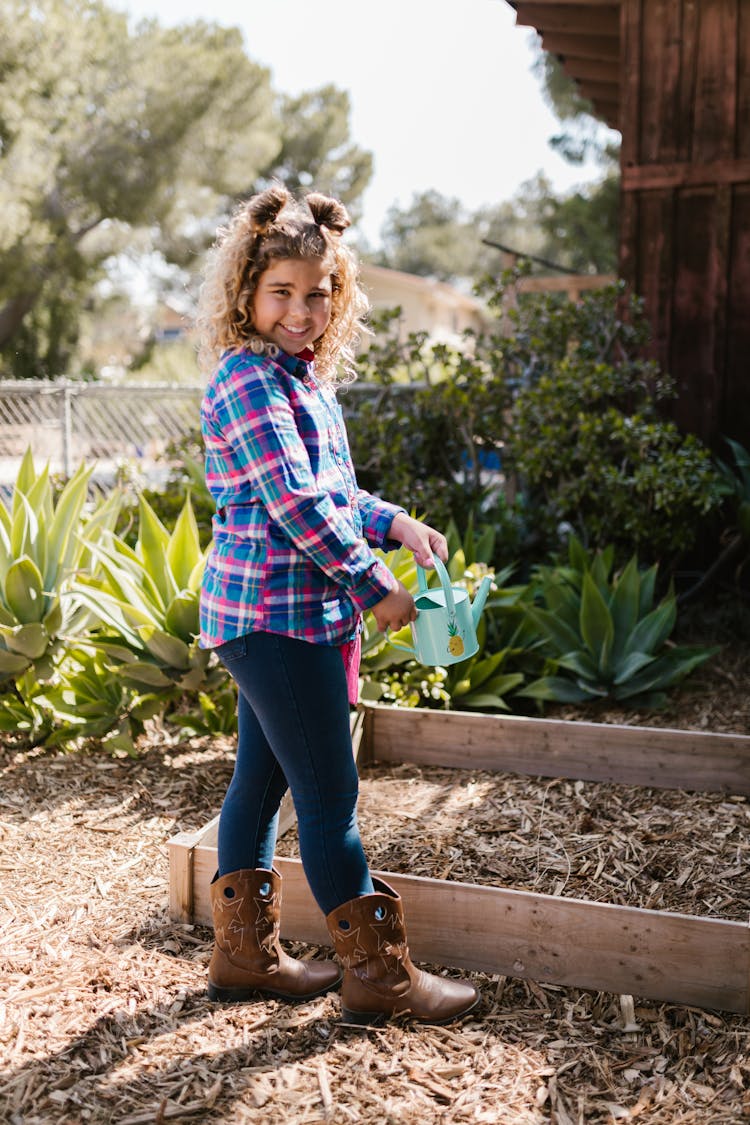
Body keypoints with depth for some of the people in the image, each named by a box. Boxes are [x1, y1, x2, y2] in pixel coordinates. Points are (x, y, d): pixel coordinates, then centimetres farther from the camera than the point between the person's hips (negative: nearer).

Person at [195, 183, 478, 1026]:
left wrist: (395, 521, 5)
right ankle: (379, 974, 10)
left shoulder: (305, 379, 15)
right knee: (329, 794, -2)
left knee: (262, 780, 16)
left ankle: (243, 953, 29)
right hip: (274, 613, -10)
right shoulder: (248, 379, -14)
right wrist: (377, 587, -15)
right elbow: (295, 503, -21)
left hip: (300, 613, 10)